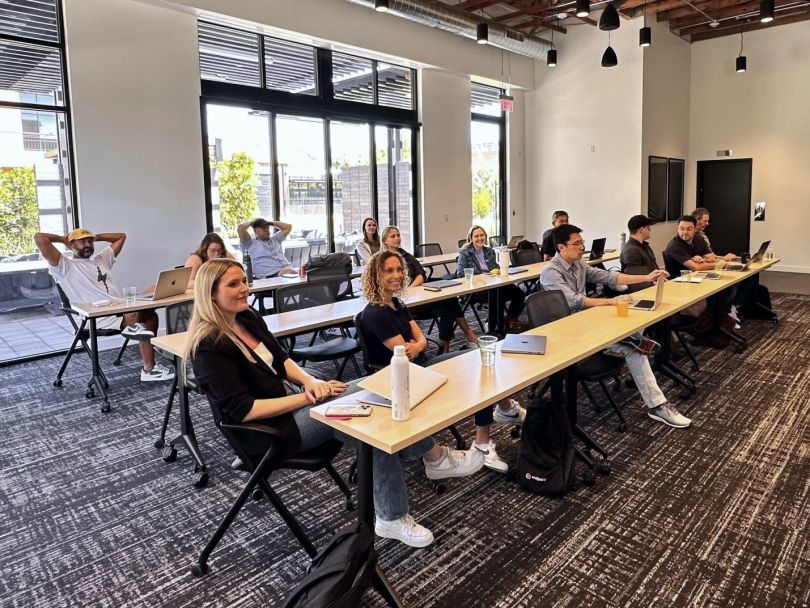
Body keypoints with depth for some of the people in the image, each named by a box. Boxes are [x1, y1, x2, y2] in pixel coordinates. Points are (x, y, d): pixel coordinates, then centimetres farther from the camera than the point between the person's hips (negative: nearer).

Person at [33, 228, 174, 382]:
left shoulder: (101, 259, 25)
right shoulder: (65, 266, 1)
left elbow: (121, 236, 33)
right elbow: (39, 238, -11)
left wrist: (95, 237, 24)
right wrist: (63, 239, 8)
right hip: (98, 317, -9)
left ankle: (149, 367, 0)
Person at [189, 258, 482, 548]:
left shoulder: (246, 318, 5)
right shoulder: (209, 347, -20)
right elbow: (244, 410, -23)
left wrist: (310, 381, -10)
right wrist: (307, 397, -23)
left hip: (287, 400, 8)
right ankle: (435, 457, 5)